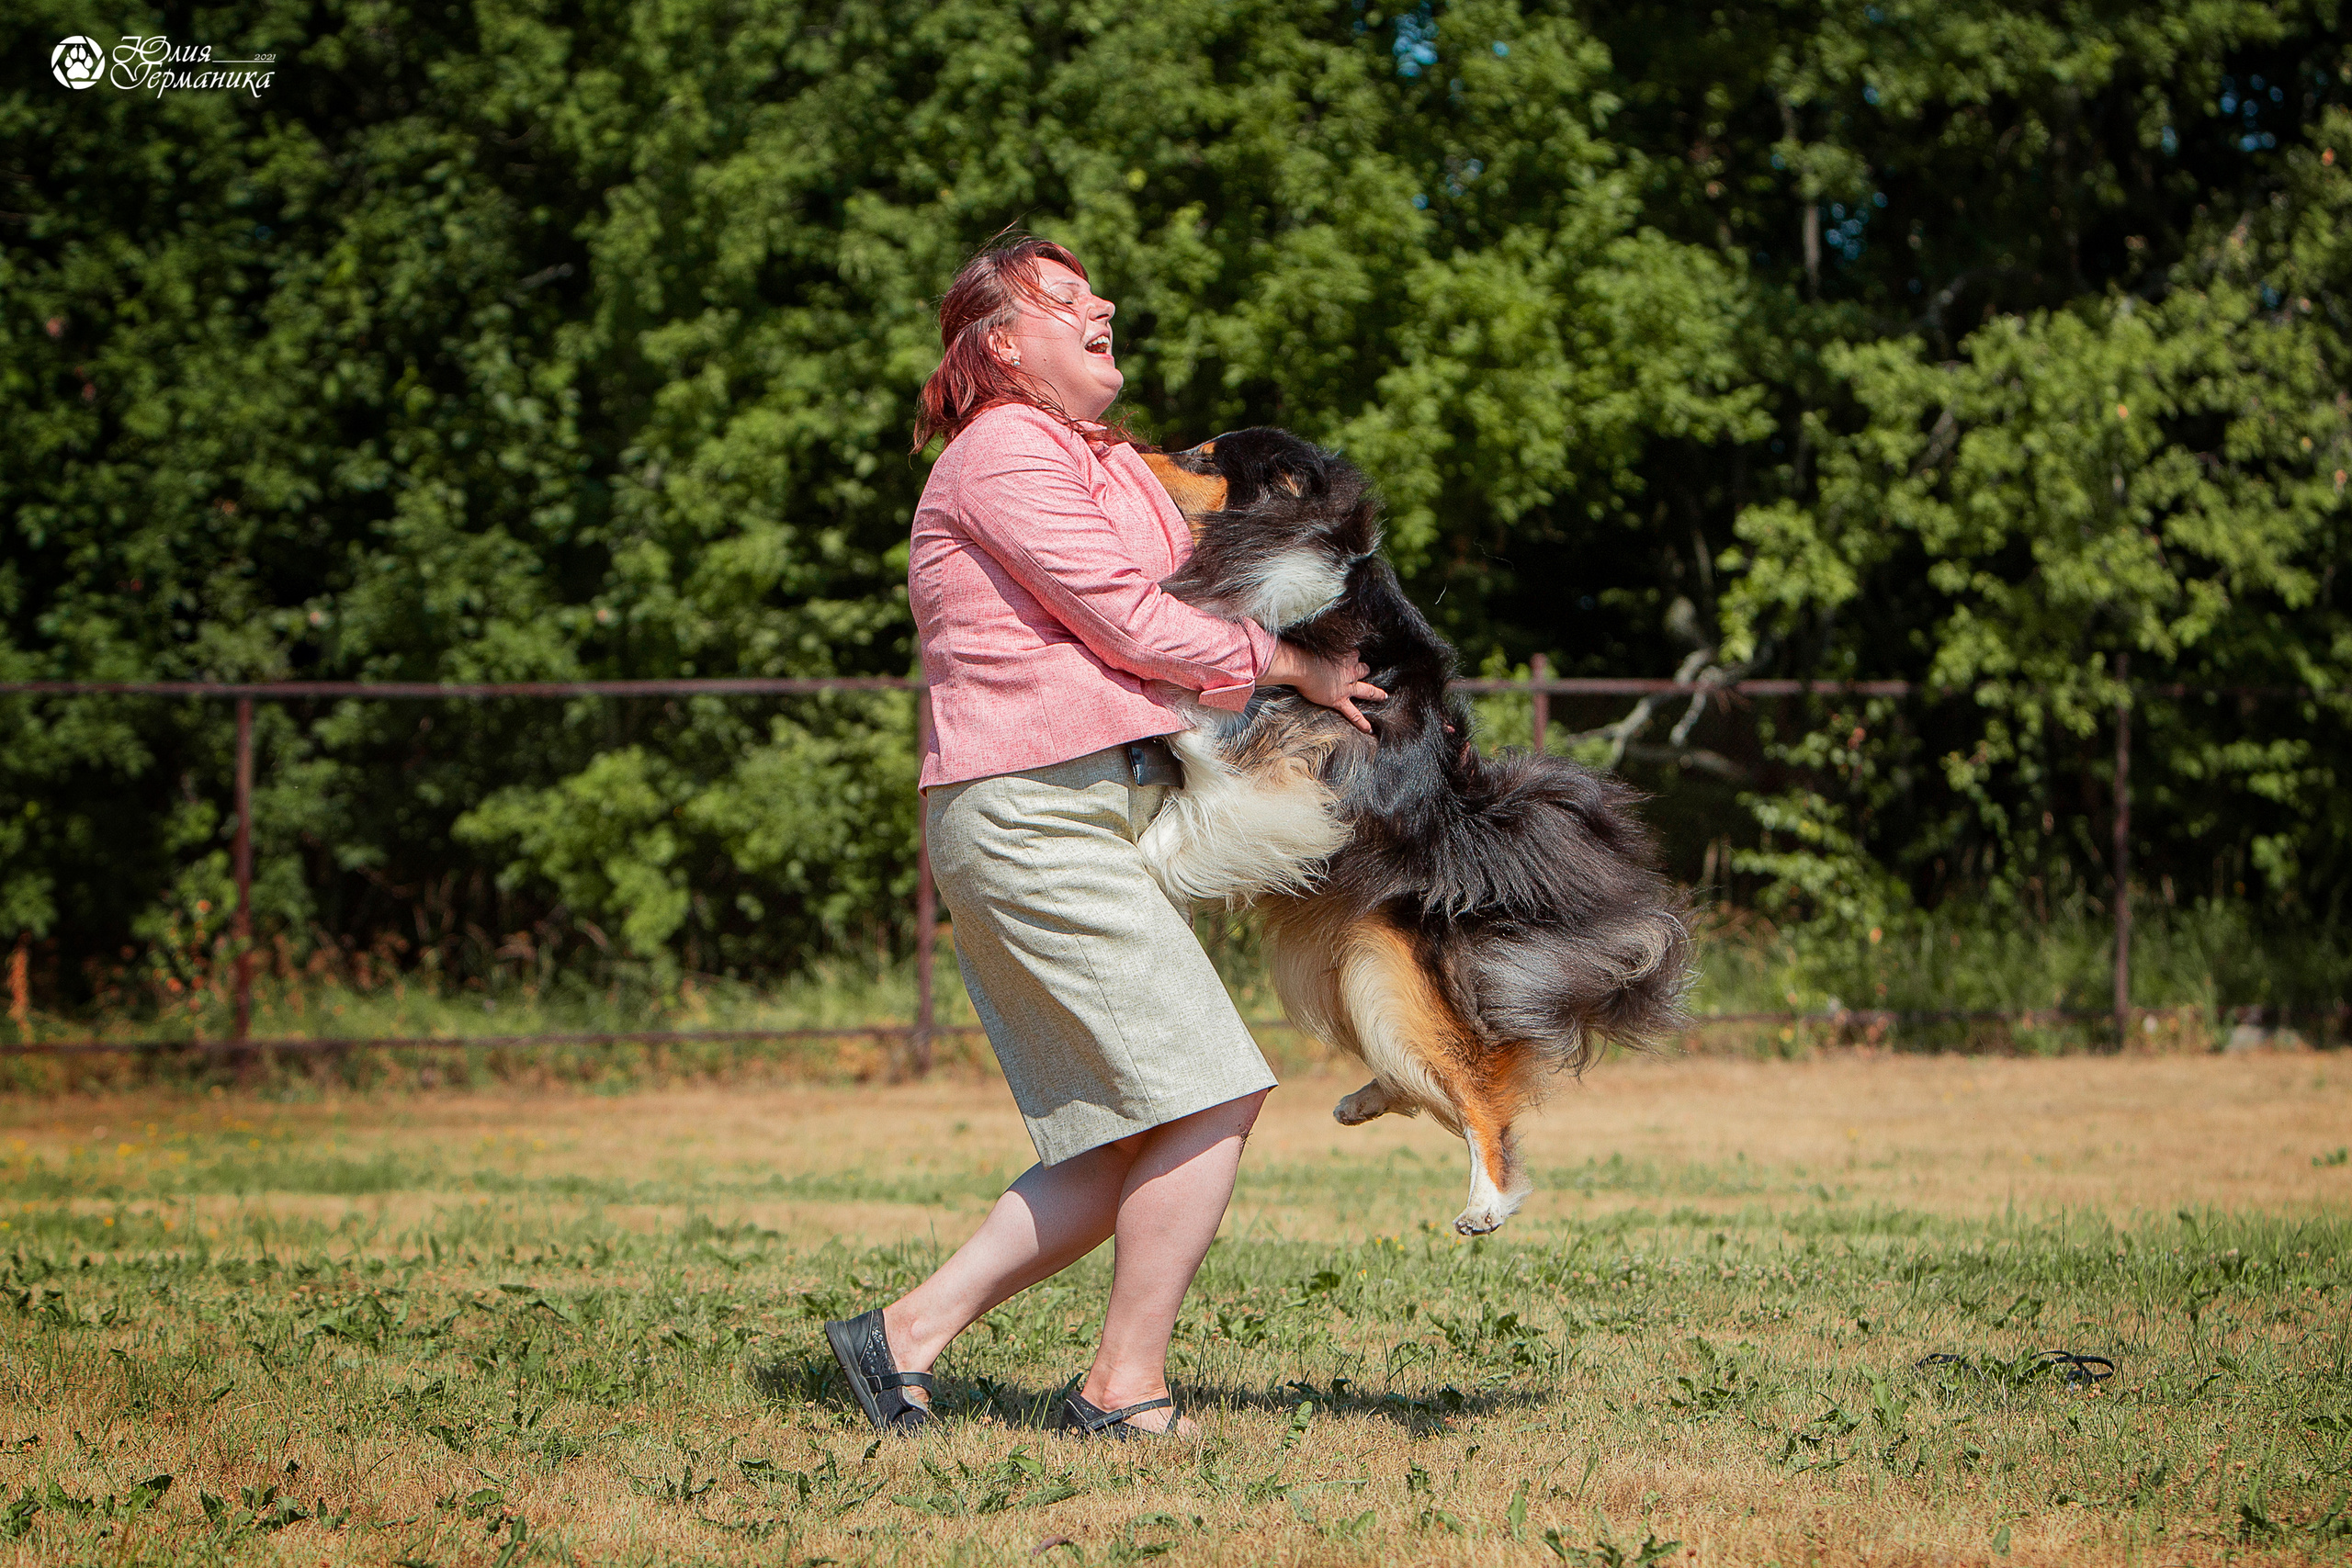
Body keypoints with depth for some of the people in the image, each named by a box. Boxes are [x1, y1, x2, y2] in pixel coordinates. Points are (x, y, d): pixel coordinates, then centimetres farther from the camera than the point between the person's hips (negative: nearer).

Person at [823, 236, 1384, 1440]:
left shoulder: (1116, 465, 23)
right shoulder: (1004, 458, -8)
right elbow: (1130, 624, -12)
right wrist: (1287, 666, -1)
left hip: (1122, 810, 10)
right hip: (1030, 813, -10)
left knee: (1130, 1145, 5)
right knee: (1211, 1095, -13)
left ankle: (909, 1333, 9)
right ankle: (1126, 1387, -5)